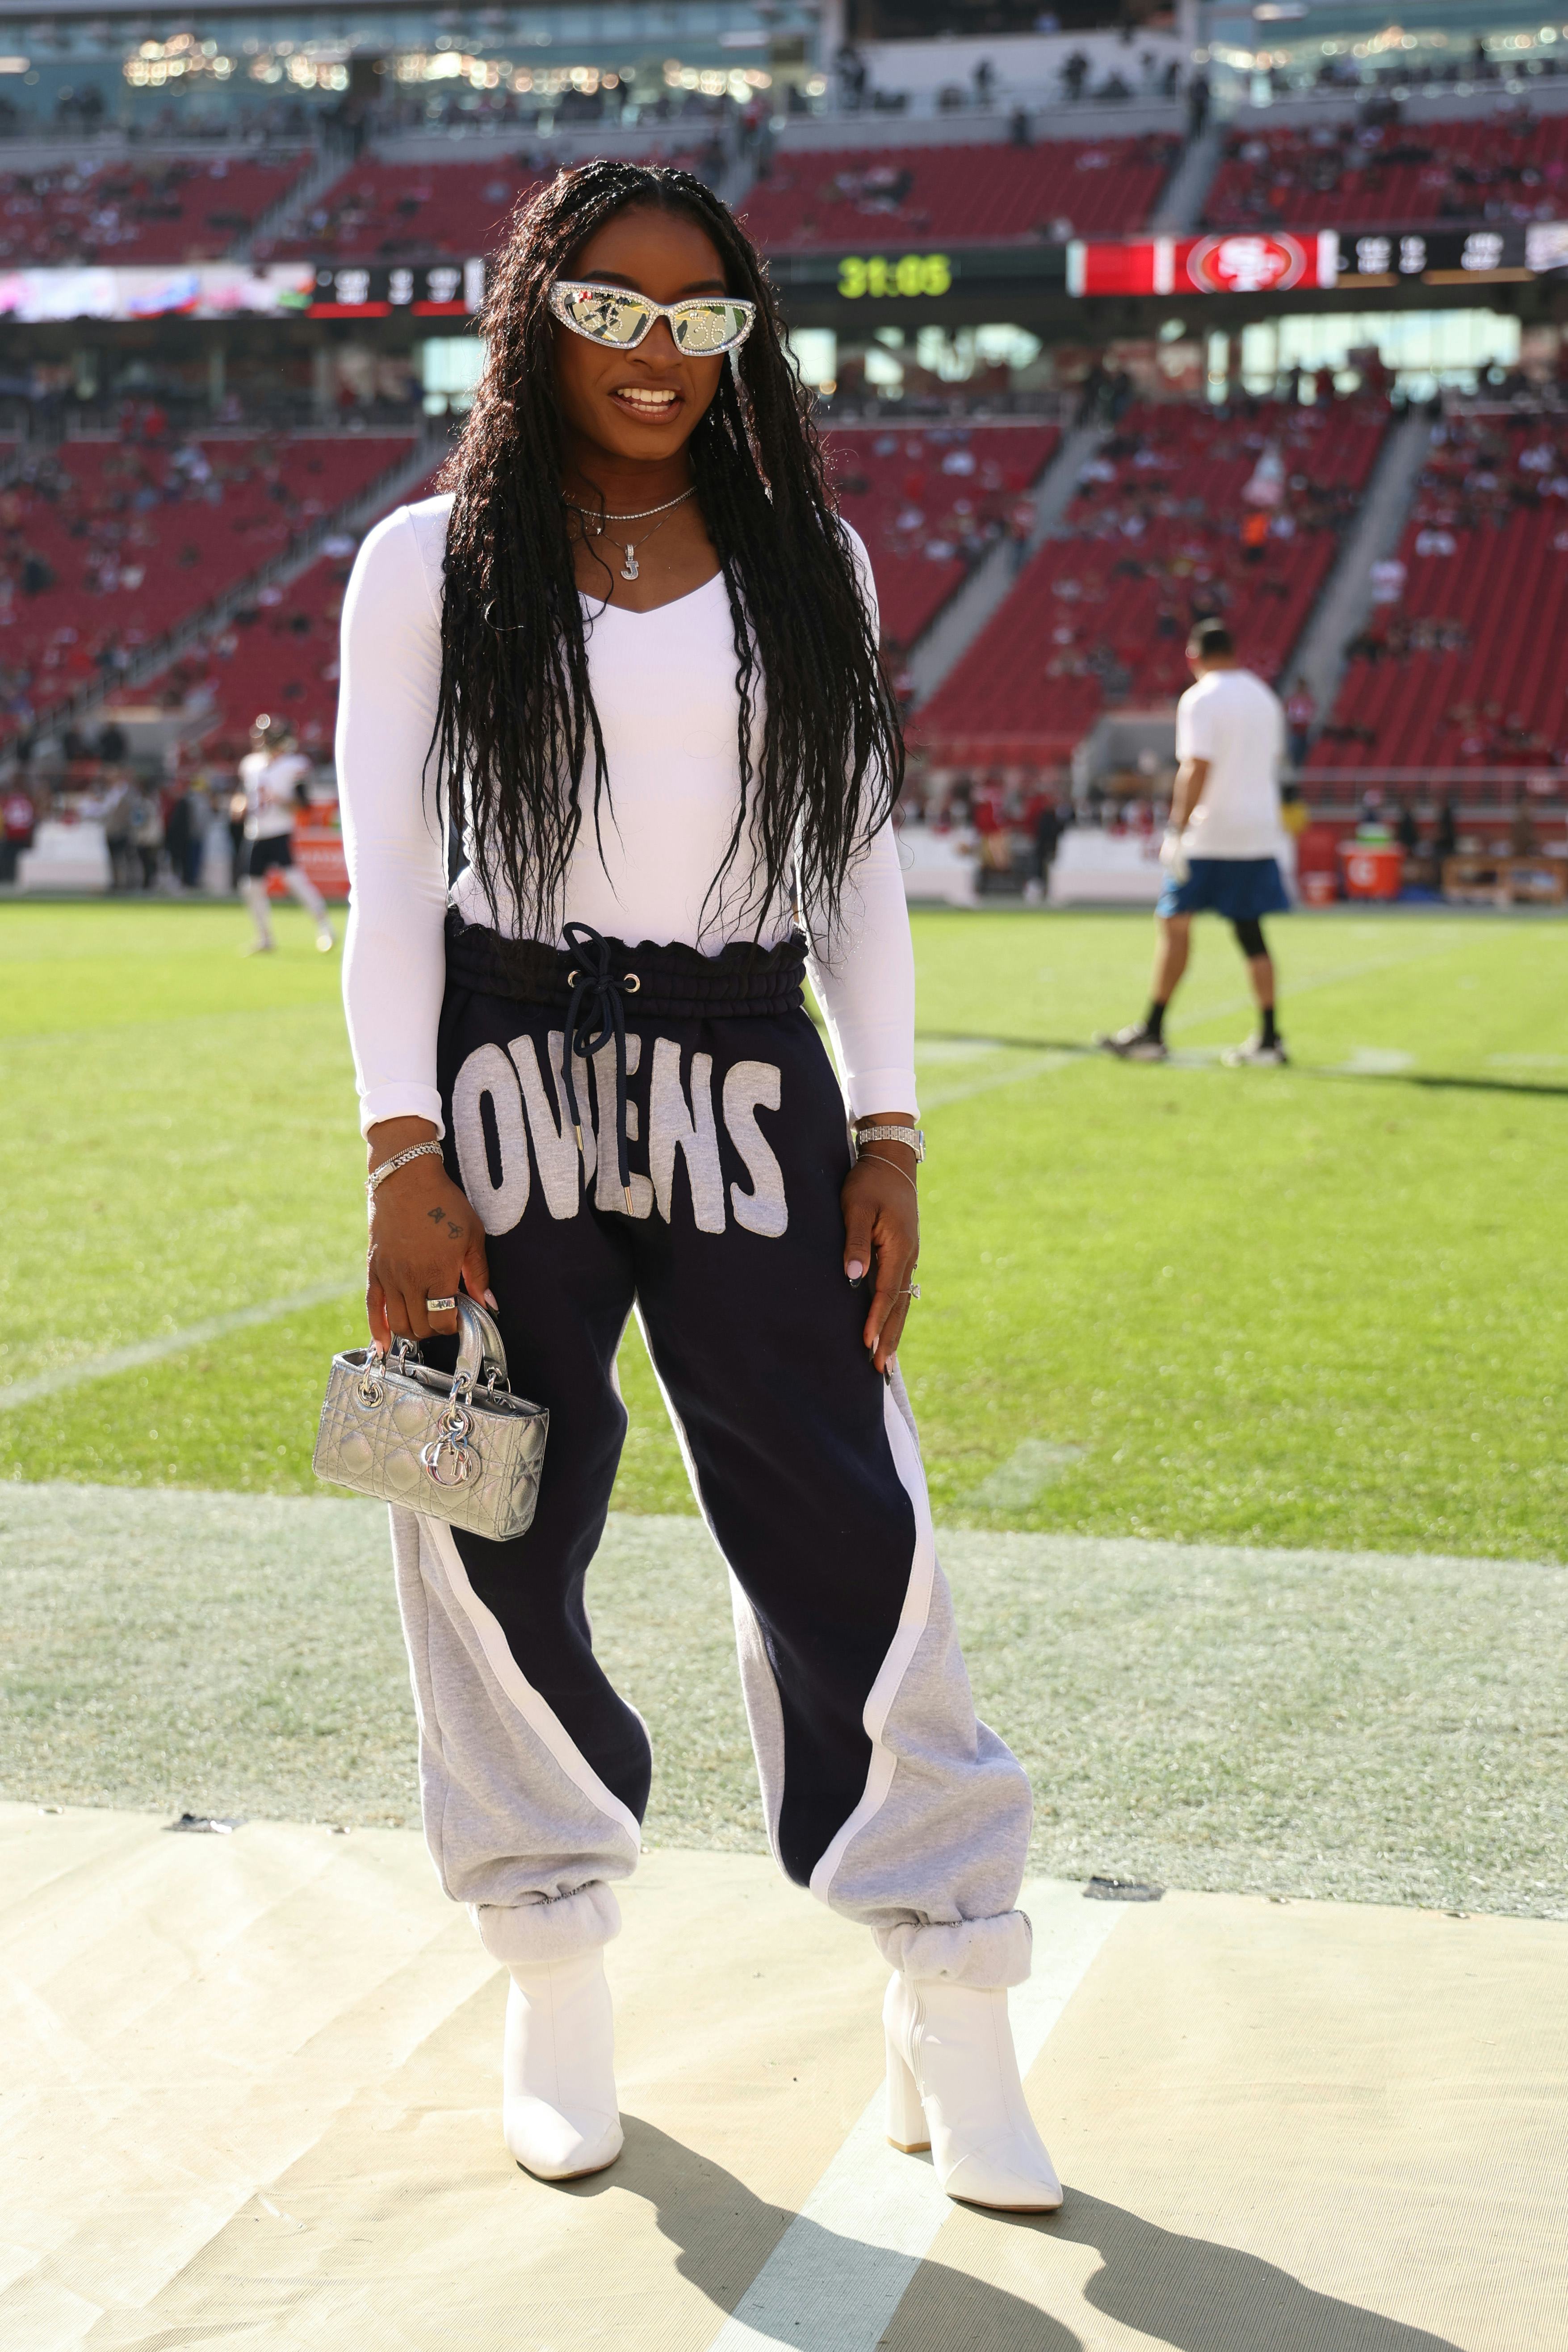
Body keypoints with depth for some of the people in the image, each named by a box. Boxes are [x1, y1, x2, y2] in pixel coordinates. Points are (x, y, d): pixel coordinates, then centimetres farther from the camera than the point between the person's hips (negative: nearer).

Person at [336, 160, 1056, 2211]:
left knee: (852, 1533, -5)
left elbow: (860, 861, 11)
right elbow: (386, 871, 1)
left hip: (745, 1082, 1)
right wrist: (406, 1159, -8)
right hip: (506, 1077, -1)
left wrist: (885, 1134, 3)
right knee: (508, 1546, 4)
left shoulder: (807, 562, 11)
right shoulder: (433, 564, 5)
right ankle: (560, 1999, 22)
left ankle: (955, 2033, 5)